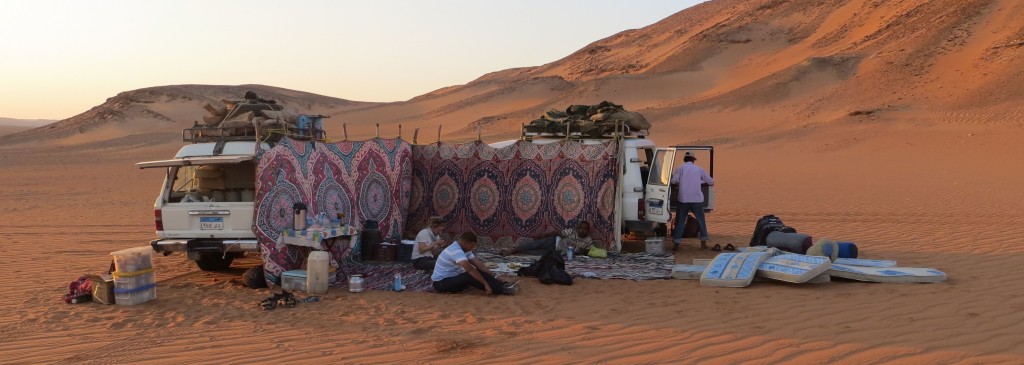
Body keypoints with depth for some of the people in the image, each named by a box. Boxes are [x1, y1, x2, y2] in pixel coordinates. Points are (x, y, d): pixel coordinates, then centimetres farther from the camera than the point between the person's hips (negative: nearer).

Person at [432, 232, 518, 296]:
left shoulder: (464, 249, 6)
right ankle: (503, 290, -28)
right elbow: (470, 269, -35)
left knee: (479, 272, -4)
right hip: (441, 283, -10)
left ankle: (502, 285, -12)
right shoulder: (456, 251, -26)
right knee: (471, 276, -29)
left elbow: (478, 263, 3)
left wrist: (493, 276, -6)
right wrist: (485, 283, -38)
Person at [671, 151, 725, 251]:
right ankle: (703, 243, 18)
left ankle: (676, 244, 1)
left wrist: (679, 183, 10)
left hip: (683, 199, -1)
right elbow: (711, 182, 11)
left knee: (680, 222, 5)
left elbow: (674, 181, -12)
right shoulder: (699, 169, 9)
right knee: (701, 221, 16)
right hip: (697, 199, 1)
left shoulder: (680, 168, 3)